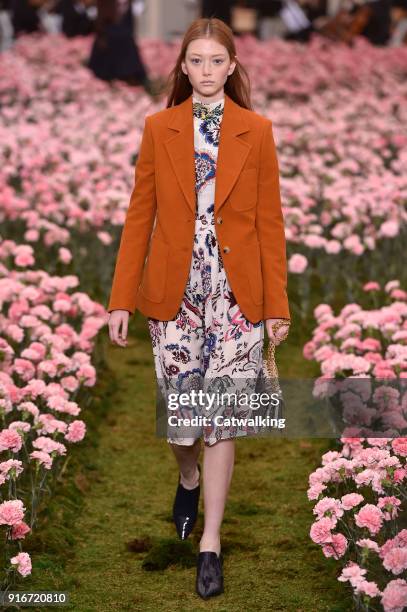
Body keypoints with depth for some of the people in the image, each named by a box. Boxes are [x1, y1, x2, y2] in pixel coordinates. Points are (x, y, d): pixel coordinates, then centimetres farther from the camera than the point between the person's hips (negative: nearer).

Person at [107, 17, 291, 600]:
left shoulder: (256, 131, 1)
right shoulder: (159, 128, 3)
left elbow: (270, 220, 2)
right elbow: (140, 216, 3)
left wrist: (277, 302, -1)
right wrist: (122, 299, 0)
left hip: (235, 291, -1)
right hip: (175, 290, 1)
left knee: (222, 417, 0)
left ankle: (210, 542, 11)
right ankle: (189, 477, 40)